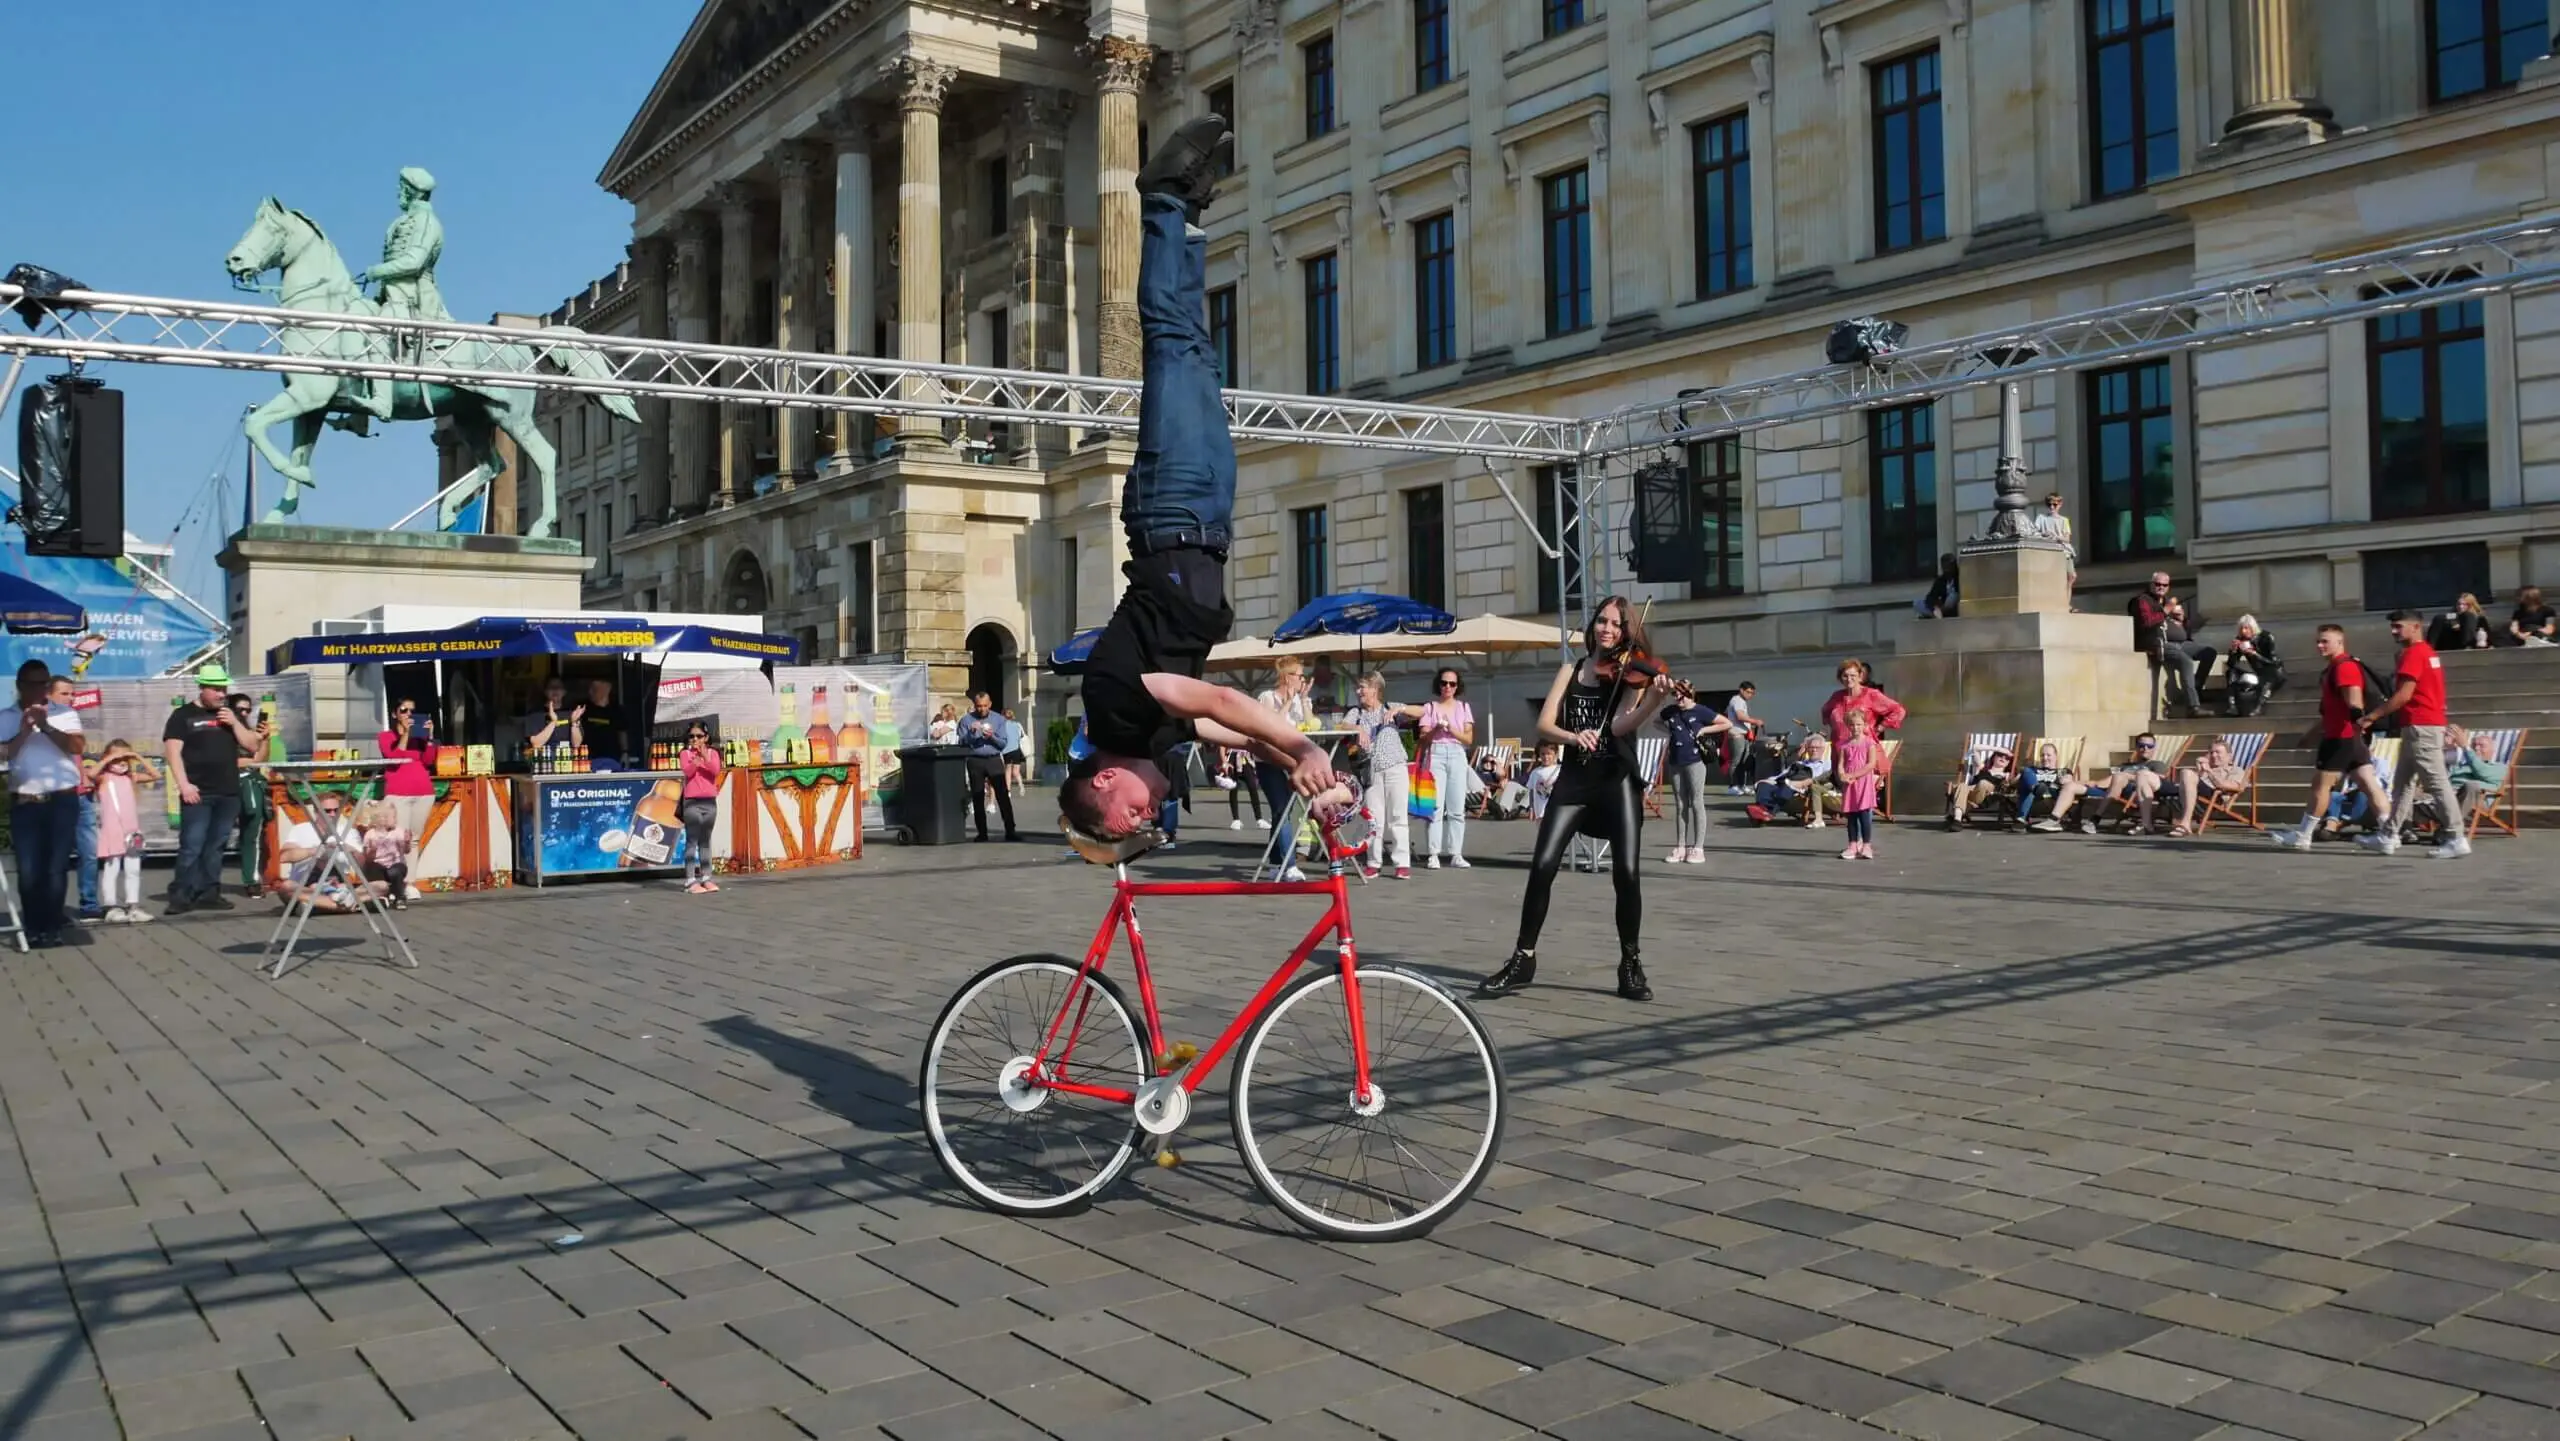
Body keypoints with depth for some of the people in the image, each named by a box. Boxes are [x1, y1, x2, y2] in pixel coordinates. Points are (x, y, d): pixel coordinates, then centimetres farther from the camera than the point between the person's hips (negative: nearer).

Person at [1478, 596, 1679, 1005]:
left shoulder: (1631, 673, 1)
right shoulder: (1572, 668, 10)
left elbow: (1620, 725, -15)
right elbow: (1544, 724, 2)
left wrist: (1656, 698, -32)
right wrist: (1573, 736, -19)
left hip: (1617, 780, -2)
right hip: (1574, 779, 2)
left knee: (1626, 872, -10)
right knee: (1542, 865, -7)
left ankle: (1631, 966, 7)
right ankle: (1523, 960, 4)